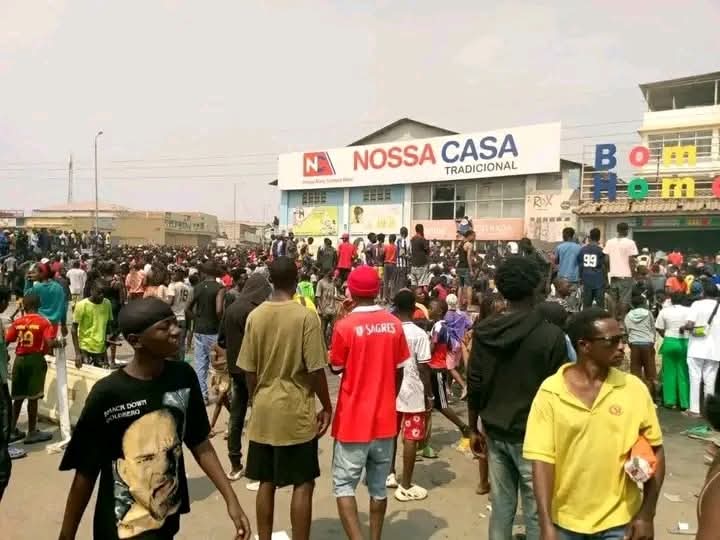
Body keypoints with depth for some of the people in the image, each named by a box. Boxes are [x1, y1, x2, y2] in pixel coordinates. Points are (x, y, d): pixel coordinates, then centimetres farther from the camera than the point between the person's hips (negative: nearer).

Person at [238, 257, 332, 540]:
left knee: (266, 482, 16)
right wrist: (327, 407, -1)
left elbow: (249, 370, 3)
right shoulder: (306, 316, -14)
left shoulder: (255, 316, -1)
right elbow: (316, 370, -14)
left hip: (264, 411, 5)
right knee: (303, 484, 8)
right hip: (297, 412, -4)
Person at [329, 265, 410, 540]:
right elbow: (399, 371, 5)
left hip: (353, 420, -4)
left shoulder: (344, 325, -15)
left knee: (343, 485, 8)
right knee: (378, 487, 16)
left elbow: (336, 368, -2)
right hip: (384, 418, 4)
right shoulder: (394, 324, -3)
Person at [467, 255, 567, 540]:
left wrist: (474, 428, 13)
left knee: (501, 507, 15)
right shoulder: (551, 335, -13)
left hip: (495, 432, 4)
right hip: (532, 435, -4)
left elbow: (474, 385, 1)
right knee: (536, 513, 8)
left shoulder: (484, 331, -2)